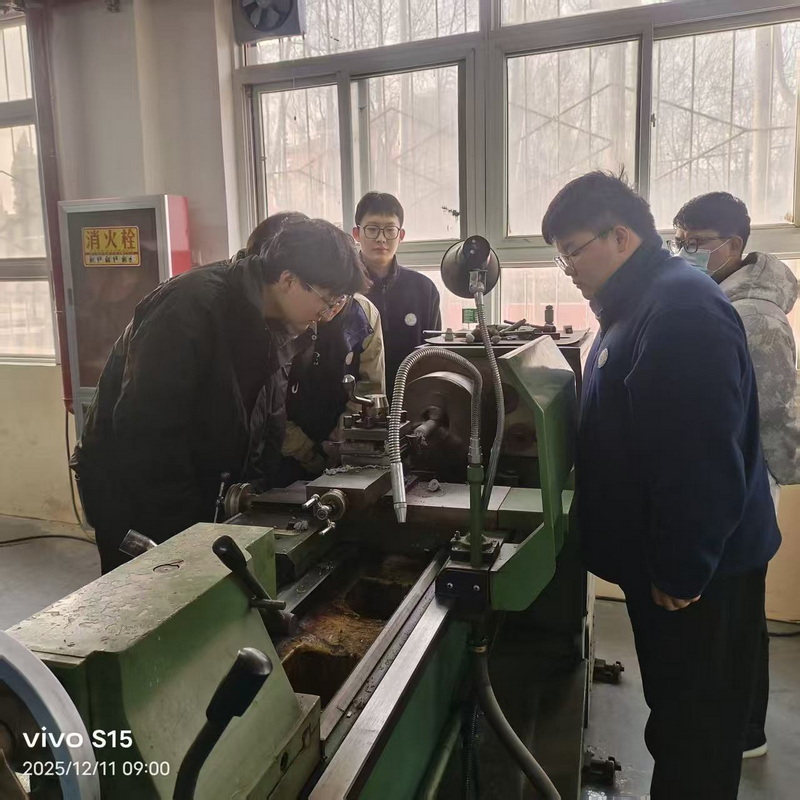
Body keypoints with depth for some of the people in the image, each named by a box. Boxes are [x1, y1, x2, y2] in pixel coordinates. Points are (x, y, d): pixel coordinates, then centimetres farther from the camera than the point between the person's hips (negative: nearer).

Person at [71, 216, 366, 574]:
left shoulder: (273, 326, -1)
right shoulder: (192, 308, -28)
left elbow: (268, 419, 6)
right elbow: (147, 429, -29)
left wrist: (257, 483, -6)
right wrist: (187, 528, -24)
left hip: (200, 487, 8)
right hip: (130, 489, -7)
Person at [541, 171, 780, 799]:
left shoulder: (682, 308, -23)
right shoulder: (641, 303, 11)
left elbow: (702, 458, -28)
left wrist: (682, 570, -20)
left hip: (697, 570, -10)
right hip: (667, 557, 10)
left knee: (697, 729, 7)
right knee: (677, 711, 22)